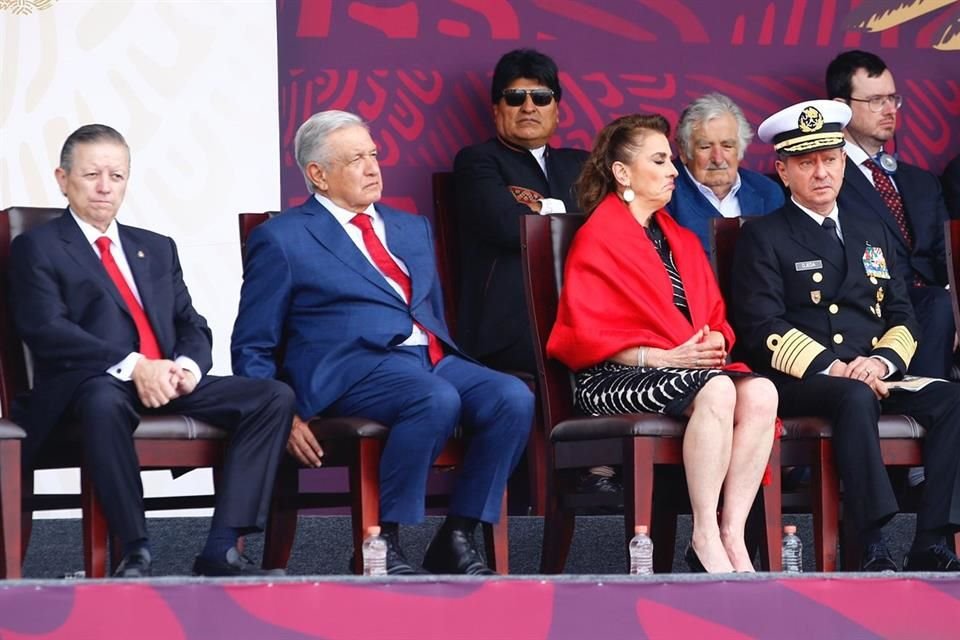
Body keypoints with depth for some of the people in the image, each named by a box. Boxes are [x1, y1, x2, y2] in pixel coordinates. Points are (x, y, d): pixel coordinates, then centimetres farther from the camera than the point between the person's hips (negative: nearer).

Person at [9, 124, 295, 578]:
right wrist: (131, 365, -20)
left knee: (275, 396, -17)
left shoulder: (157, 249, 26)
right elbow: (46, 330, -8)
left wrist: (187, 366, -7)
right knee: (104, 401, -43)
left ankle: (221, 548, -24)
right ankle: (134, 553, -34)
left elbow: (192, 326, 18)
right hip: (92, 385, -6)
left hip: (169, 384, 6)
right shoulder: (38, 248, 7)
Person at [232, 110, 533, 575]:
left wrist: (451, 364, 11)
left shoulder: (412, 229, 25)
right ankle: (381, 542, -23)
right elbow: (253, 348, 5)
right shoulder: (282, 240, 6)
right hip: (353, 367, -6)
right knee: (437, 400, -36)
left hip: (434, 360, 6)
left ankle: (457, 537, -15)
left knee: (513, 398, -24)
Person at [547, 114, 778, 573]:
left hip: (693, 365, 6)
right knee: (716, 390, -36)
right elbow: (583, 336, -6)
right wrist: (664, 357, -15)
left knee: (760, 392, -26)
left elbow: (715, 318, 24)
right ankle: (705, 536, -33)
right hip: (613, 379, -6)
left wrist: (714, 342, -2)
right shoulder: (597, 240, 2)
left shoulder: (681, 241, 24)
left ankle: (732, 535, -29)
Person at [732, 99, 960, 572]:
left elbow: (902, 318, 17)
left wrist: (882, 360, -6)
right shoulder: (763, 238, 6)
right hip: (799, 386, -5)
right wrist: (833, 368, -18)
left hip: (876, 376, 5)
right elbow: (763, 330, -6)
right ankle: (873, 548, -41)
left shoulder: (873, 234, 24)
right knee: (856, 398, -38)